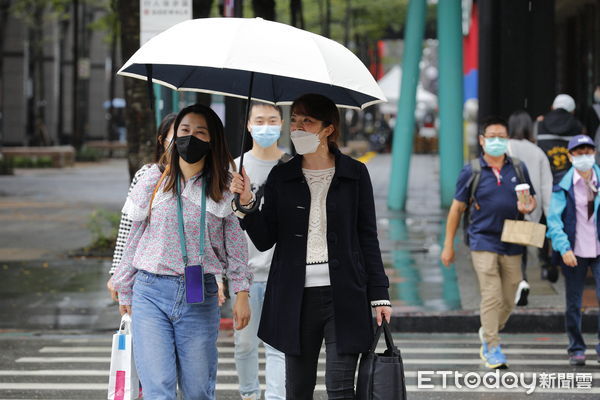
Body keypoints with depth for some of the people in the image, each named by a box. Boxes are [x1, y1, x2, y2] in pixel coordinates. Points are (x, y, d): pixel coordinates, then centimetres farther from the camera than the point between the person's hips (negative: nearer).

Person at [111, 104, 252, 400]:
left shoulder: (223, 190, 5)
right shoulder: (153, 181, 6)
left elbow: (235, 245, 5)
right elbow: (134, 239, 12)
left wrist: (242, 293, -4)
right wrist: (125, 292, 14)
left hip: (200, 295, 0)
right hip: (151, 291, 0)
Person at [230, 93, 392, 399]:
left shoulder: (355, 174, 2)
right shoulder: (281, 177, 7)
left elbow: (368, 238, 5)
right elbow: (264, 241, 4)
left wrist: (379, 295, 2)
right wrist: (246, 203, -12)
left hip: (344, 295, -2)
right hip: (296, 297, 2)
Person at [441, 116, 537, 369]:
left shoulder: (518, 168, 9)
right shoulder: (471, 171, 0)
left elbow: (532, 198, 18)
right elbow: (457, 208, 4)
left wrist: (528, 207, -8)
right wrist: (448, 245, 3)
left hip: (512, 244, 4)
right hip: (483, 241, -4)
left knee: (508, 301, 7)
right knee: (492, 297, -13)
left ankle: (487, 334, 33)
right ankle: (493, 349, -5)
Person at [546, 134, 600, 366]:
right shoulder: (564, 187, -1)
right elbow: (554, 220, -5)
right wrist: (564, 248, -15)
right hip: (574, 253, -1)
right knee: (573, 304, 5)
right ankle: (576, 349, 18)